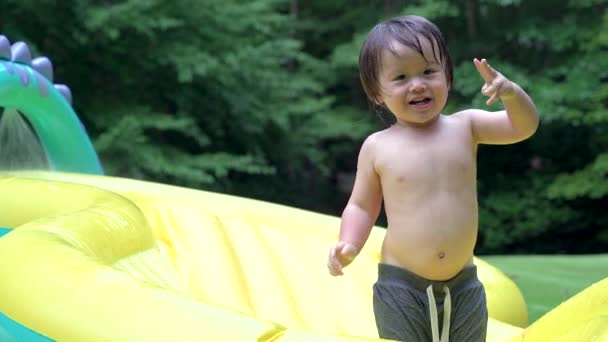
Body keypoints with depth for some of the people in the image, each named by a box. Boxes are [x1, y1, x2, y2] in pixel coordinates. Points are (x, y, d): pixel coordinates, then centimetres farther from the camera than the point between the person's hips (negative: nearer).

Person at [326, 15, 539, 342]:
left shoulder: (465, 126, 0)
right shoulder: (377, 147, -5)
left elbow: (524, 127, -7)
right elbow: (362, 207, 3)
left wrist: (511, 93, -27)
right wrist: (349, 245, -15)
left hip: (463, 285, 2)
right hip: (400, 287, -2)